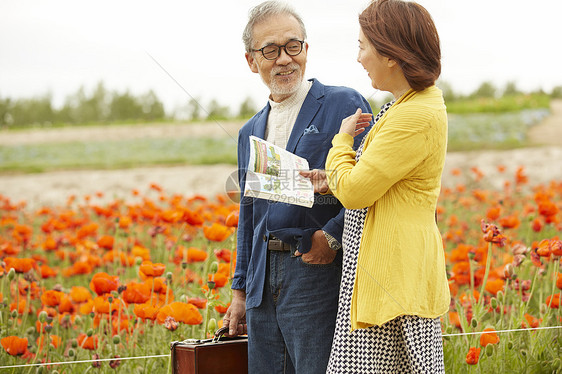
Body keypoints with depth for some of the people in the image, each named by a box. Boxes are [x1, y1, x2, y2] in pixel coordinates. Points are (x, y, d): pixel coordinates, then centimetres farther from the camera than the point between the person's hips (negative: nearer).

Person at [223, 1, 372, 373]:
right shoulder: (250, 133, 19)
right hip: (264, 283, 6)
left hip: (319, 272, -6)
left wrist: (332, 236, -18)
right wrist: (241, 291, 20)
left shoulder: (345, 105, -2)